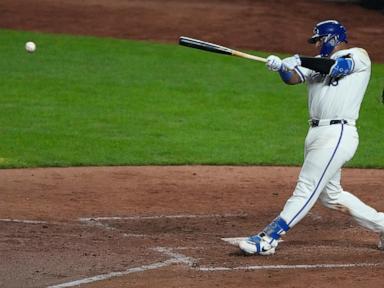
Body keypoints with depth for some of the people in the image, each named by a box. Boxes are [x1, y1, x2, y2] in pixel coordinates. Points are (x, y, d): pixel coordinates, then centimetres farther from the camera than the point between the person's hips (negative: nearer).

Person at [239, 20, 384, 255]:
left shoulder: (359, 56, -1)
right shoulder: (318, 63, 19)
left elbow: (335, 66, -20)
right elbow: (293, 77, 3)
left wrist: (299, 61, -20)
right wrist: (281, 67, -18)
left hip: (338, 134, -9)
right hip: (317, 134, 9)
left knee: (306, 189, -12)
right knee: (331, 195, 17)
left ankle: (268, 239, -16)